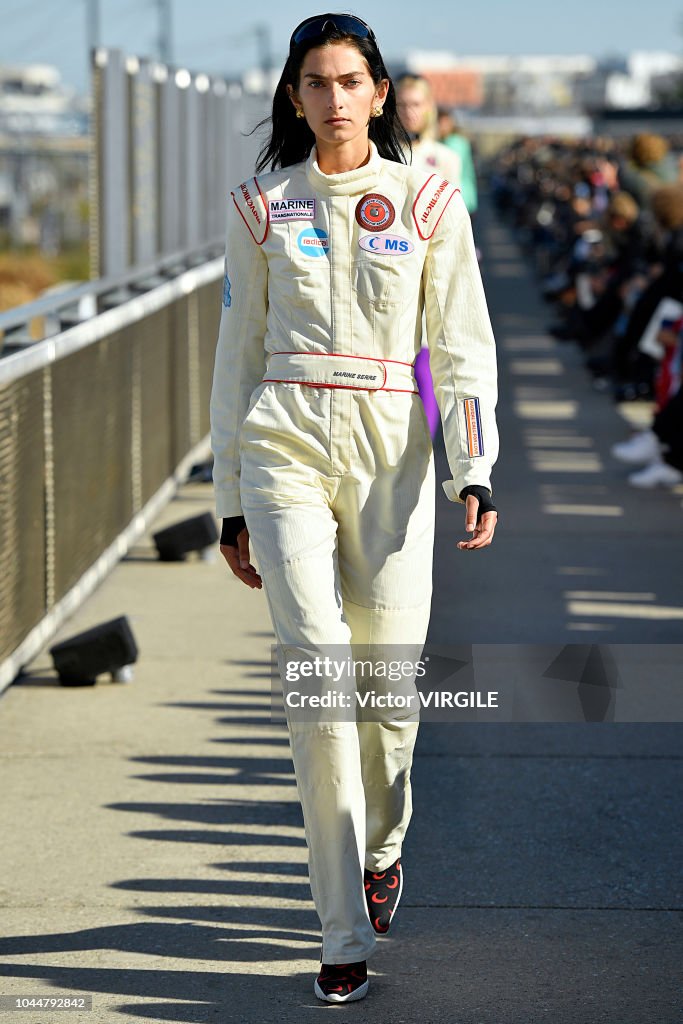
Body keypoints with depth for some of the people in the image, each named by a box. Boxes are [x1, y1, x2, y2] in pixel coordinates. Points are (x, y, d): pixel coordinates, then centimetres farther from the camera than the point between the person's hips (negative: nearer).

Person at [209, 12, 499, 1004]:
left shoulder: (427, 200, 6)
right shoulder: (262, 206, 9)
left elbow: (463, 348, 4)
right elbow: (238, 354, 13)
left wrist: (475, 474, -8)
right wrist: (232, 502, 11)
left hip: (390, 453, 0)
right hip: (284, 446, 0)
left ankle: (382, 847, 34)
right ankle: (344, 939, -10)